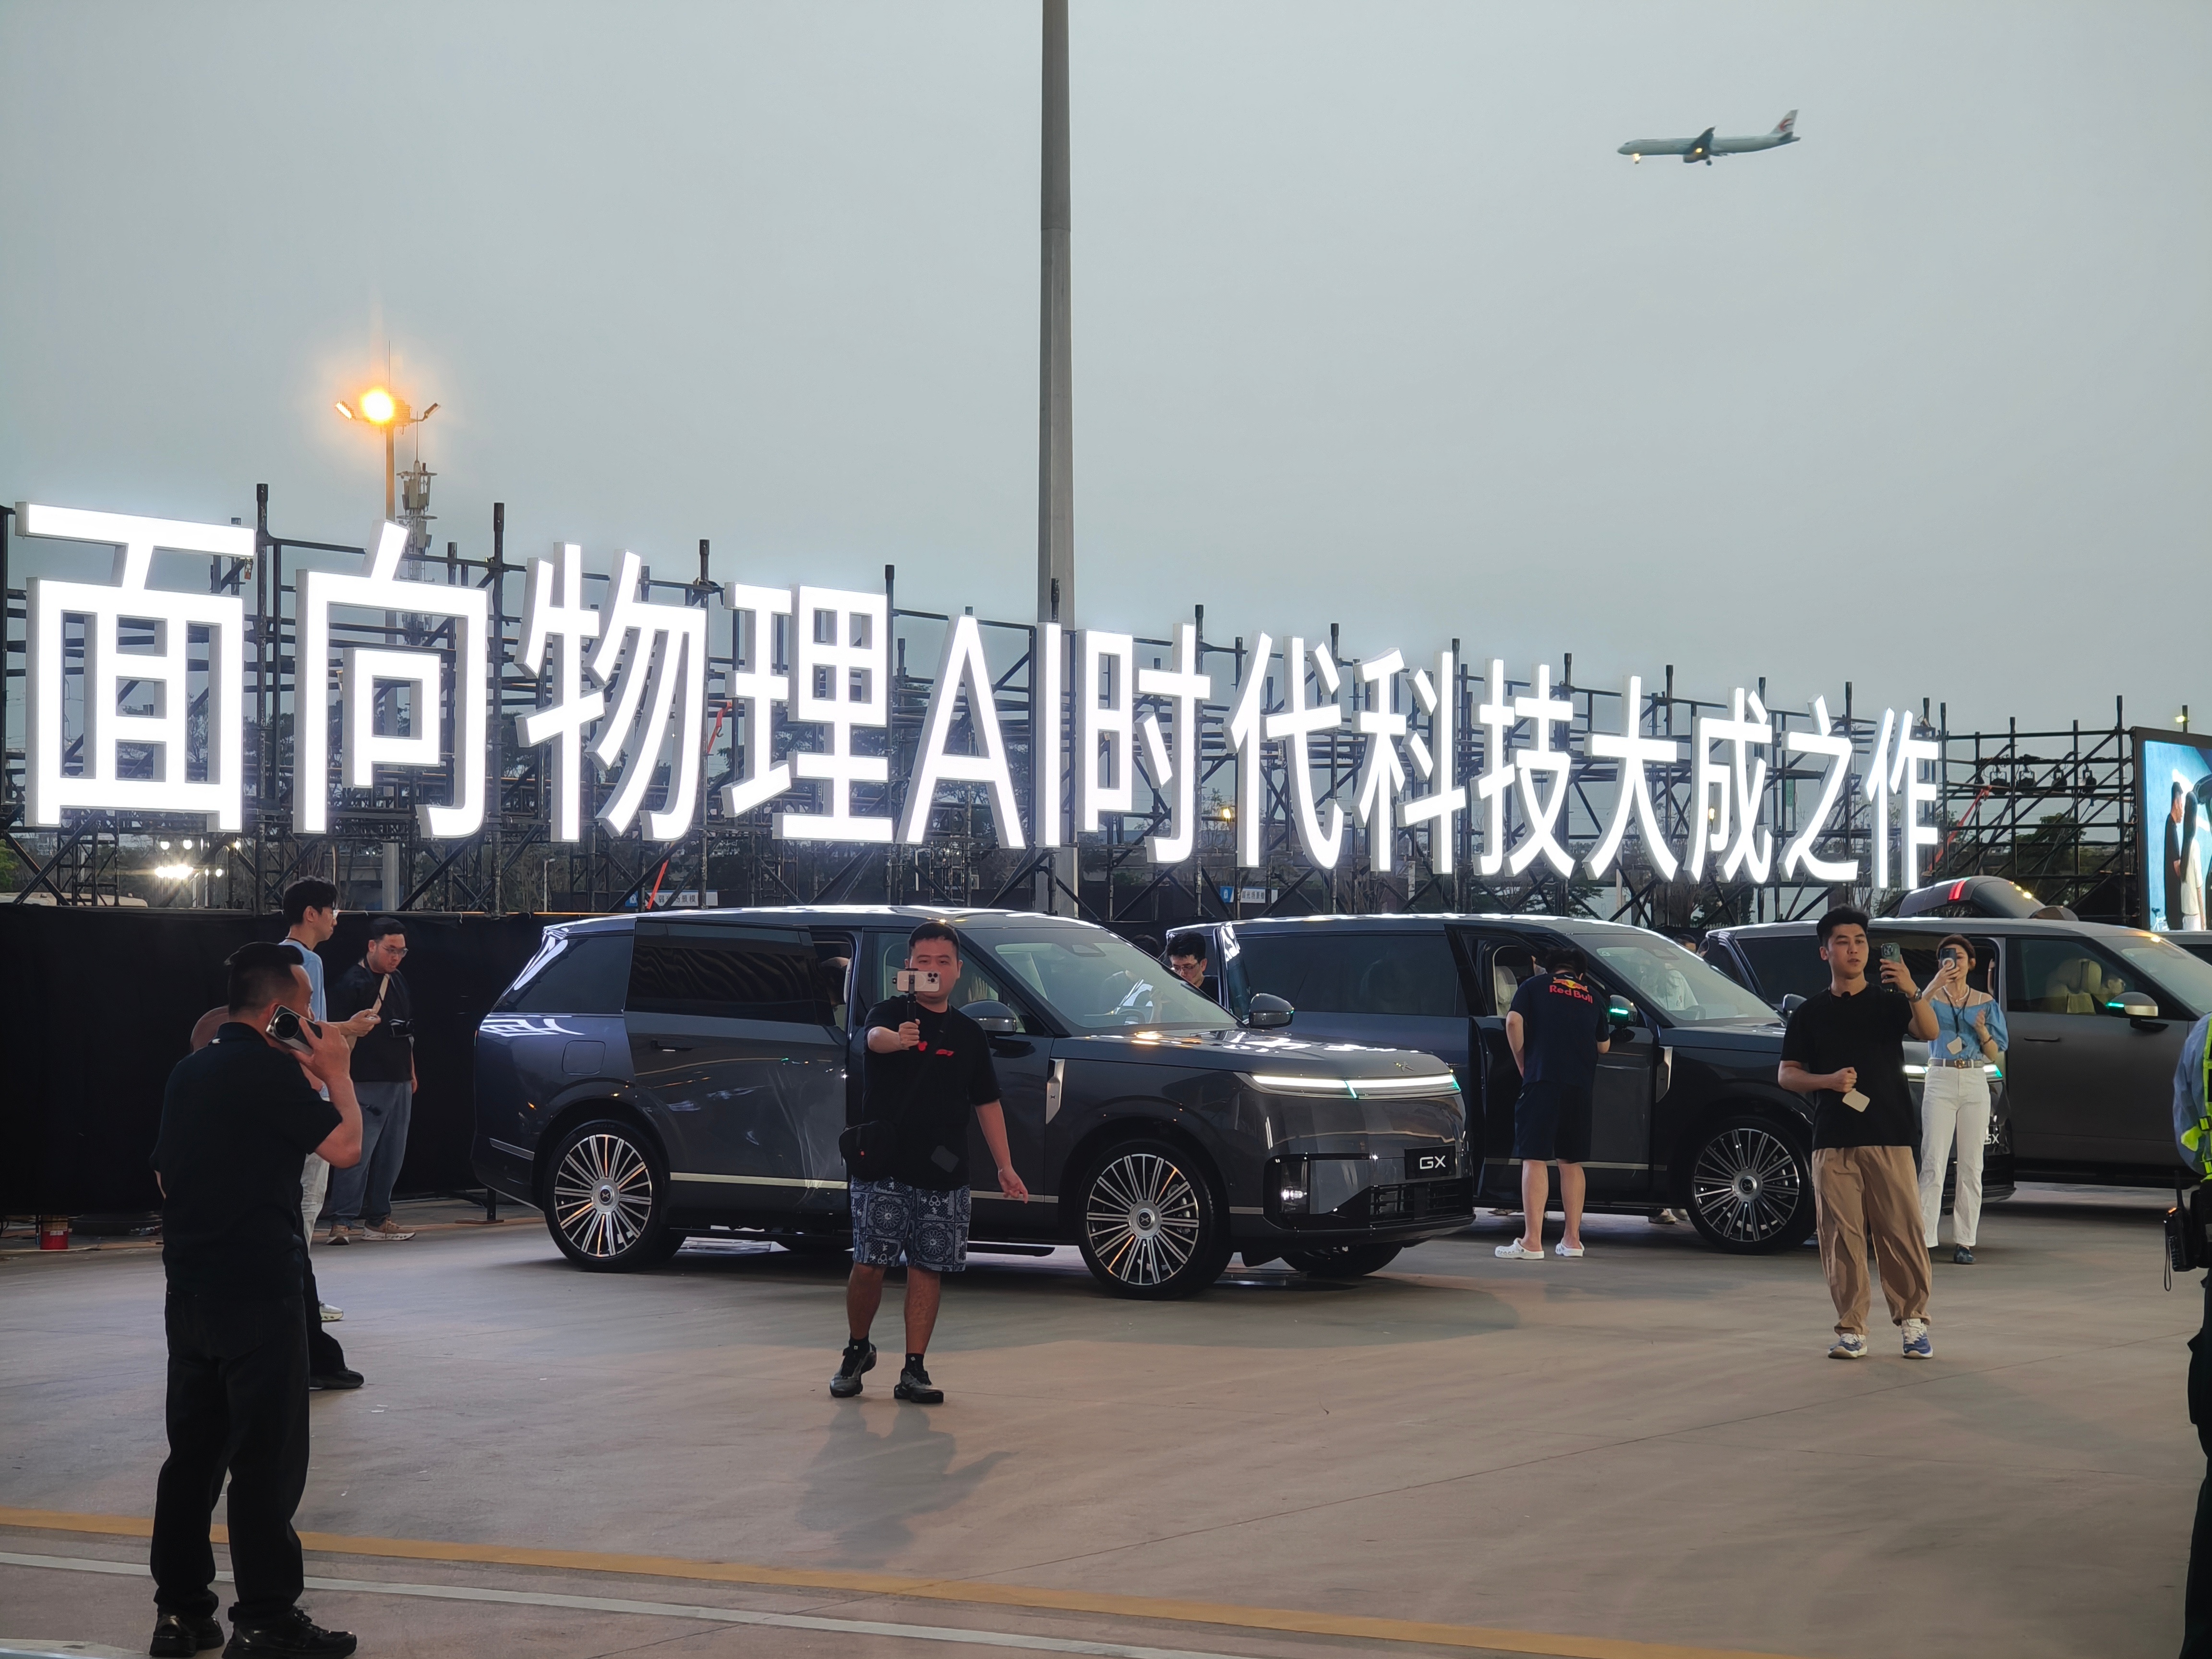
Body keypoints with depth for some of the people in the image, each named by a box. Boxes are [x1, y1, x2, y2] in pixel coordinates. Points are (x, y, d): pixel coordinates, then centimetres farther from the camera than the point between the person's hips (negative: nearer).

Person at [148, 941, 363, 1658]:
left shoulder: (189, 1072, 13)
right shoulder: (270, 1070, -13)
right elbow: (344, 1147, -14)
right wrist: (335, 1074, 1)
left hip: (189, 1295, 8)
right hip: (258, 1293, -8)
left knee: (194, 1452, 12)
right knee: (267, 1461, -3)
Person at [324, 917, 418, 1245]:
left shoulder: (399, 982, 18)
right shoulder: (352, 982, -7)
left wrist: (411, 1073, 25)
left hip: (399, 1082, 8)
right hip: (366, 1083, -8)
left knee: (392, 1155, 9)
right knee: (358, 1152, -12)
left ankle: (378, 1218, 16)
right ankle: (343, 1221, -11)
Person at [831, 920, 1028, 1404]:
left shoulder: (969, 1034, 13)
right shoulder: (890, 1013, 0)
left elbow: (987, 1104, 18)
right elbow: (875, 1037, -26)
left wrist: (1005, 1167, 10)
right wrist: (897, 1038, -50)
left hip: (945, 1177, 4)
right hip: (883, 1168, -3)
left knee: (928, 1269, 2)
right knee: (869, 1265, -7)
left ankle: (914, 1371, 8)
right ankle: (858, 1351, 17)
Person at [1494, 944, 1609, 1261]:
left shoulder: (1534, 985, 11)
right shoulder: (1592, 997, 20)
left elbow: (1514, 1022, -5)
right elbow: (1604, 1046, 24)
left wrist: (1522, 1064, 5)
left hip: (1542, 1080, -4)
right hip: (1580, 1086, 4)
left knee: (1534, 1159, -7)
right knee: (1571, 1162, 14)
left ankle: (1532, 1241, -13)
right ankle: (1572, 1239, 15)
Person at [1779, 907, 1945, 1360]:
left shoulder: (1889, 1001, 9)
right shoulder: (1811, 1012, 11)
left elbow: (1928, 1032, -10)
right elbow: (1786, 1073, 11)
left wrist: (1913, 992, -30)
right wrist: (1828, 1081, -9)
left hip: (1889, 1137, -1)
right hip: (1833, 1141, 1)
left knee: (1902, 1231, -3)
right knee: (1841, 1237, -2)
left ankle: (1913, 1320, 9)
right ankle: (1851, 1330, 4)